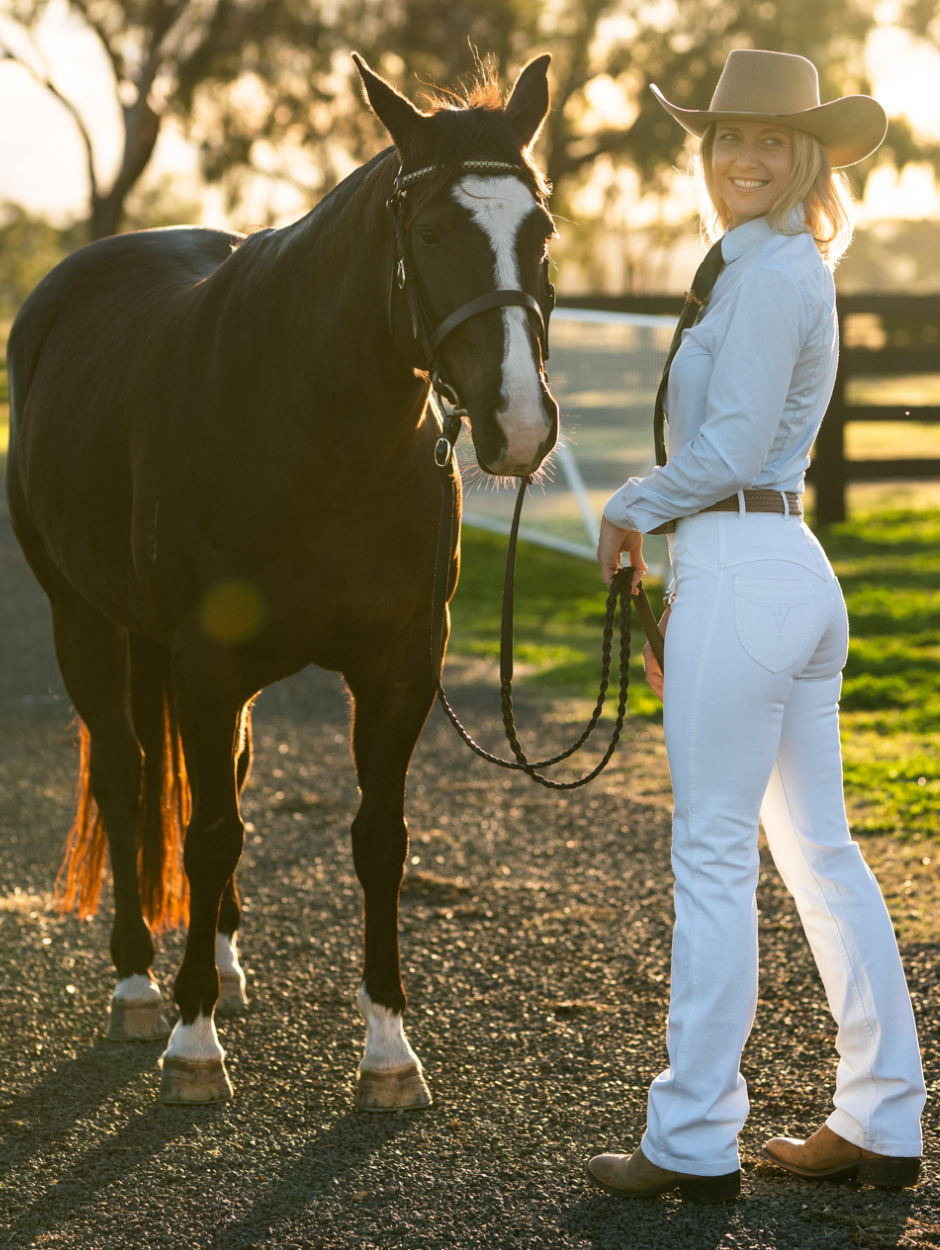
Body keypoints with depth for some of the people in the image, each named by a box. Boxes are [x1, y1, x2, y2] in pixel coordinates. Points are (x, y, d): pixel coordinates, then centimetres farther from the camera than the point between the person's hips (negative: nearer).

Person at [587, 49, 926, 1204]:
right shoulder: (786, 272, 18)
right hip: (795, 575, 10)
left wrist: (631, 507, -2)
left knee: (714, 857, -5)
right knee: (821, 851, 11)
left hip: (740, 575, -10)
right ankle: (882, 1122, 16)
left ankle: (694, 1141, 1)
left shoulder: (769, 273, -12)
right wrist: (681, 599, 22)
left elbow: (730, 446, -18)